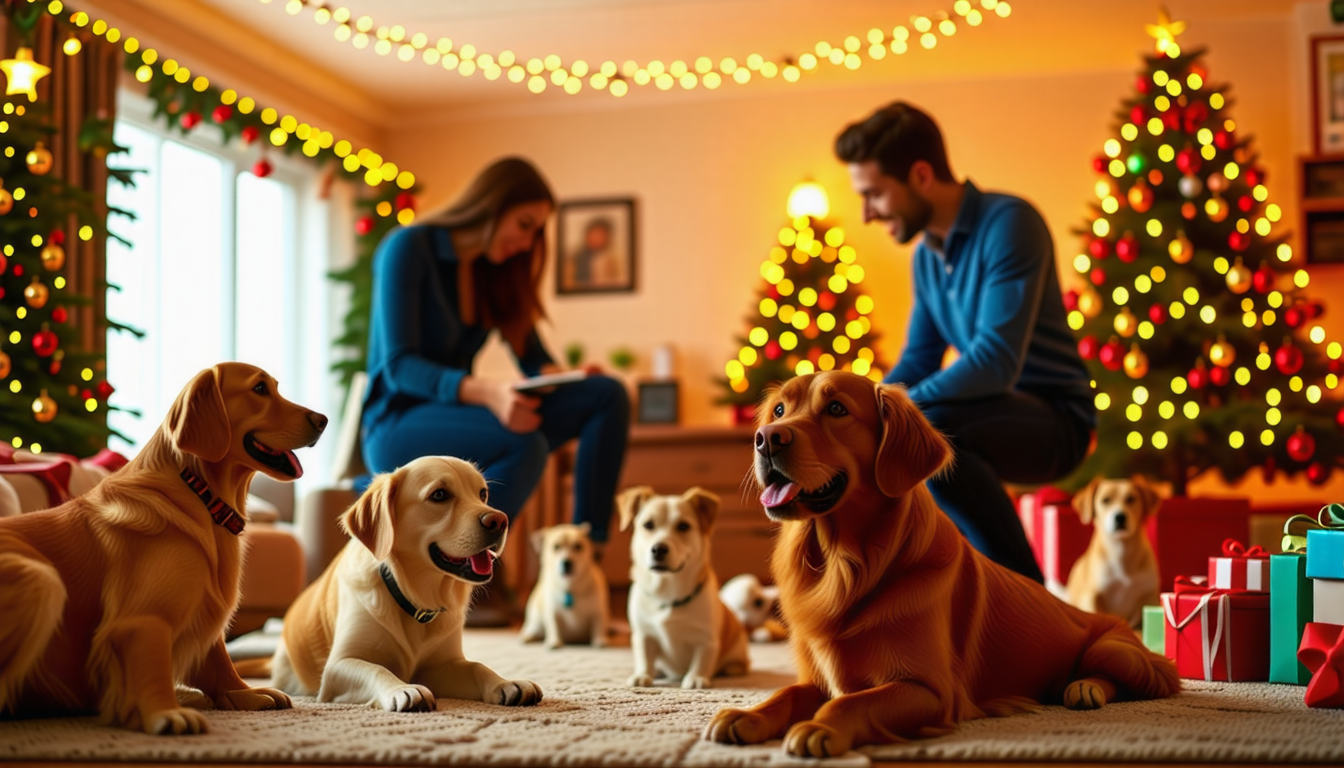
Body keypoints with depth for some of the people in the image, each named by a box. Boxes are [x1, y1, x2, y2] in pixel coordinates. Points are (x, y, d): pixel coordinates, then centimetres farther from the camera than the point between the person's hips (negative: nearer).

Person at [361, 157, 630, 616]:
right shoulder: (407, 248, -11)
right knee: (526, 445, -37)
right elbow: (399, 367, -21)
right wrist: (484, 392, -37)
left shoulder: (496, 270, 11)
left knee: (609, 395, -11)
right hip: (397, 427, -7)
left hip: (454, 417, 7)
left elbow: (533, 357, 8)